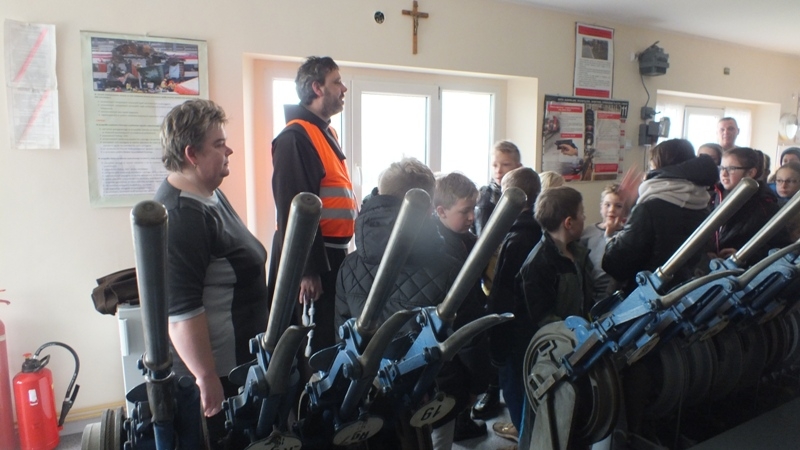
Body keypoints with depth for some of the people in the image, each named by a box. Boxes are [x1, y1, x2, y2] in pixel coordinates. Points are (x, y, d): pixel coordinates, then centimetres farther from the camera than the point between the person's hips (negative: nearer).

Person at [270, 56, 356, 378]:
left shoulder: (325, 133, 15)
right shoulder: (295, 137, -15)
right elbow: (292, 207, -21)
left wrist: (338, 254, 17)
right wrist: (306, 270, -23)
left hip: (332, 253, 10)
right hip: (310, 257, -9)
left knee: (332, 337, 19)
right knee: (314, 343, 1)